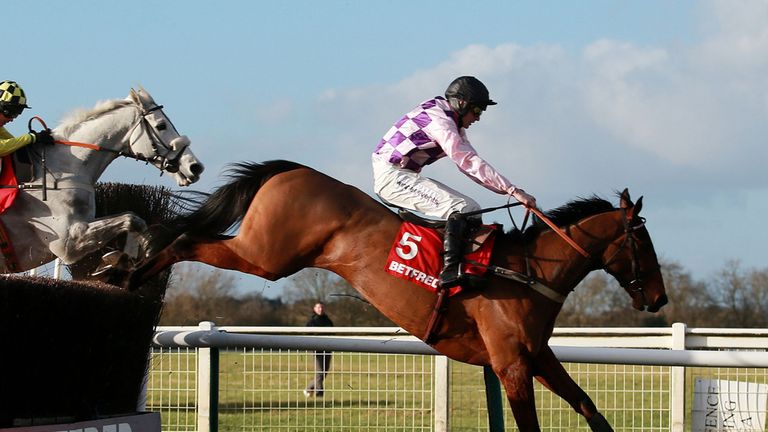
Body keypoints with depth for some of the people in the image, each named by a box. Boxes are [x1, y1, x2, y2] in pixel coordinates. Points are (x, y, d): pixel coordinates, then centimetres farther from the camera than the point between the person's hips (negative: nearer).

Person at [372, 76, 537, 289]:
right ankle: (451, 270, -33)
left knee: (472, 209, 4)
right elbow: (469, 163, -25)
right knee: (460, 208, -24)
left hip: (408, 176, 10)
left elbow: (472, 165, 14)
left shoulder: (454, 125, 13)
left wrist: (509, 191, 1)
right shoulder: (437, 118, -19)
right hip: (391, 176, -10)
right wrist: (513, 190, -26)